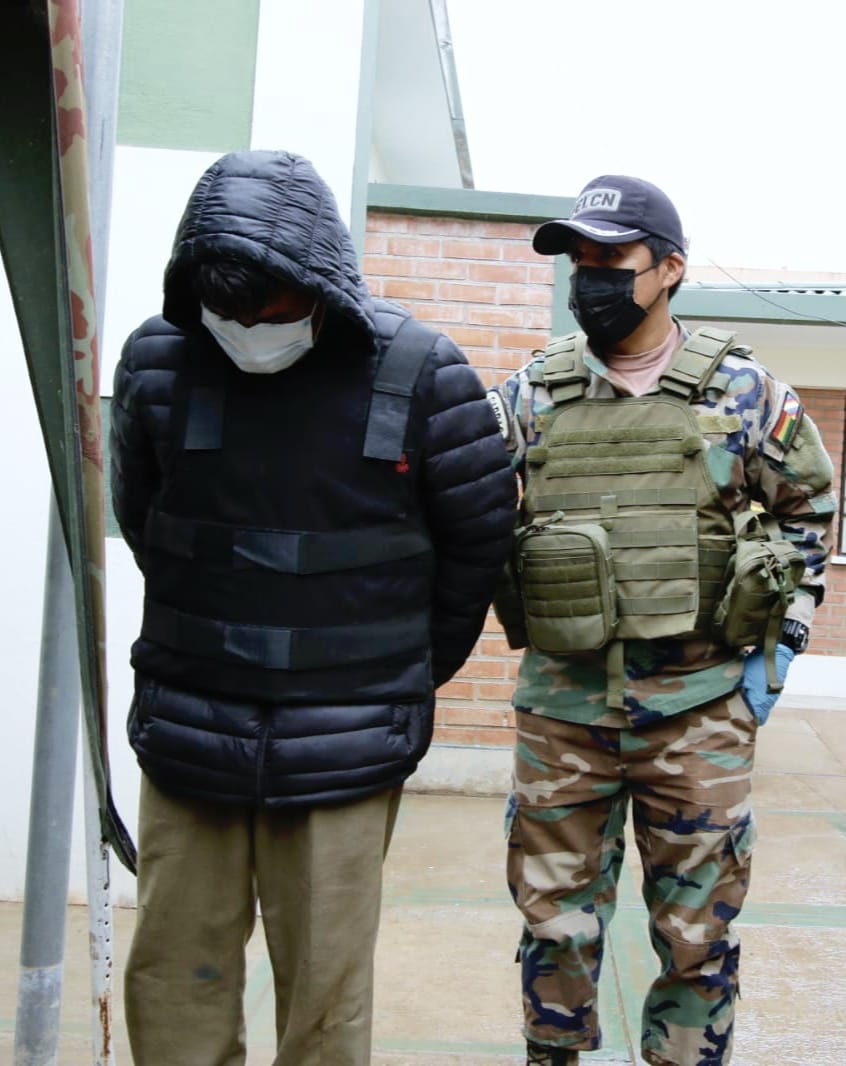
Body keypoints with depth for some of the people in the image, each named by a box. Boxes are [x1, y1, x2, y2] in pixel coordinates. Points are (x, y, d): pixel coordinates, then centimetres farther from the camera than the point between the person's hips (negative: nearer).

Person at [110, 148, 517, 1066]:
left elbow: (477, 538, 4)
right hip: (187, 731, 2)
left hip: (344, 744, -2)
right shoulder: (156, 360, -3)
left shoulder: (420, 372, -8)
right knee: (173, 980, 10)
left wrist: (411, 671, 13)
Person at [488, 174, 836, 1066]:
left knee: (697, 932, 10)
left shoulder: (743, 390, 1)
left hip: (699, 707, -1)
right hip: (561, 704, 1)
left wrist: (777, 647, 5)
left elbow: (808, 510, 10)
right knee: (556, 921, 12)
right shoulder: (530, 396, 4)